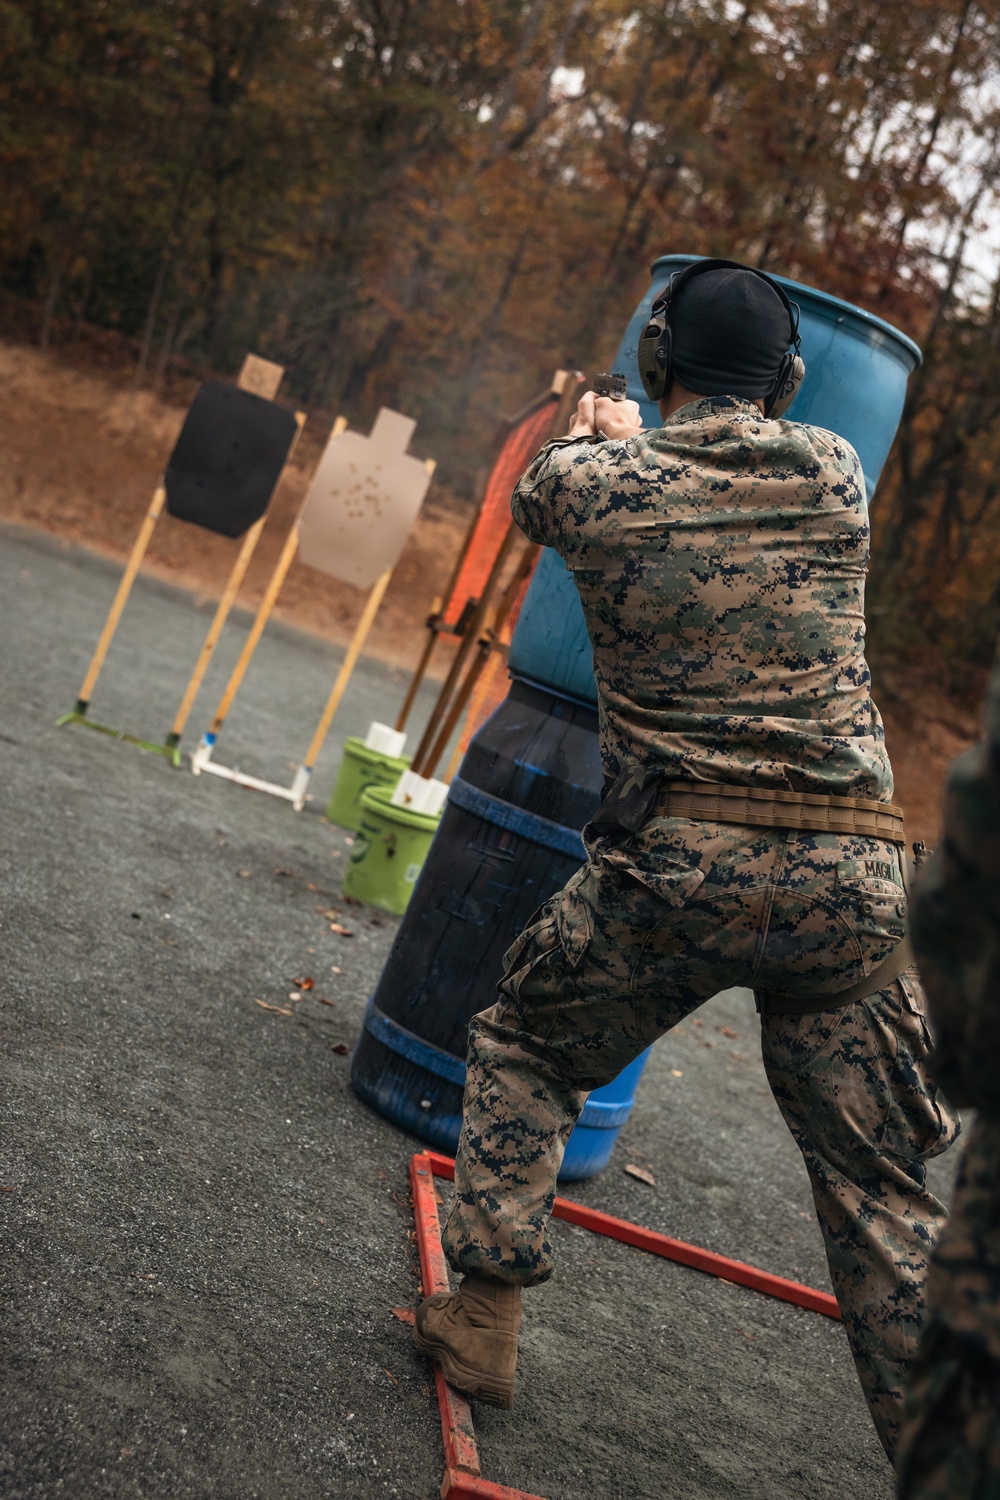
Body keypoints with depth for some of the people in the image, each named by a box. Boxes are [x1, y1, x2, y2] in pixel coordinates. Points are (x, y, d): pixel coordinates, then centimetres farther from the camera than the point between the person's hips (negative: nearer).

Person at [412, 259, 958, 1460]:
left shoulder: (590, 482, 1)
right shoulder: (835, 474, 6)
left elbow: (532, 498, 26)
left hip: (673, 865, -1)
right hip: (848, 878, 2)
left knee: (523, 1052, 24)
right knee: (887, 1185, 11)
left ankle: (481, 1318, 24)